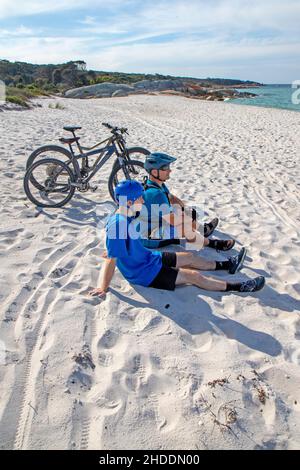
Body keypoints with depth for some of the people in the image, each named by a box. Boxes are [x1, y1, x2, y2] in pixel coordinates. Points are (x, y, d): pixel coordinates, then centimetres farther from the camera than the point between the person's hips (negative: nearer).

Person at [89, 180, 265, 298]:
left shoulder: (128, 216, -3)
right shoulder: (117, 224, -32)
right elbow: (111, 260, -30)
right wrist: (104, 288, -25)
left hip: (148, 257, 9)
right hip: (143, 273, -9)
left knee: (190, 257, 16)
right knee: (194, 276, -6)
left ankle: (228, 265, 35)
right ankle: (239, 287, 6)